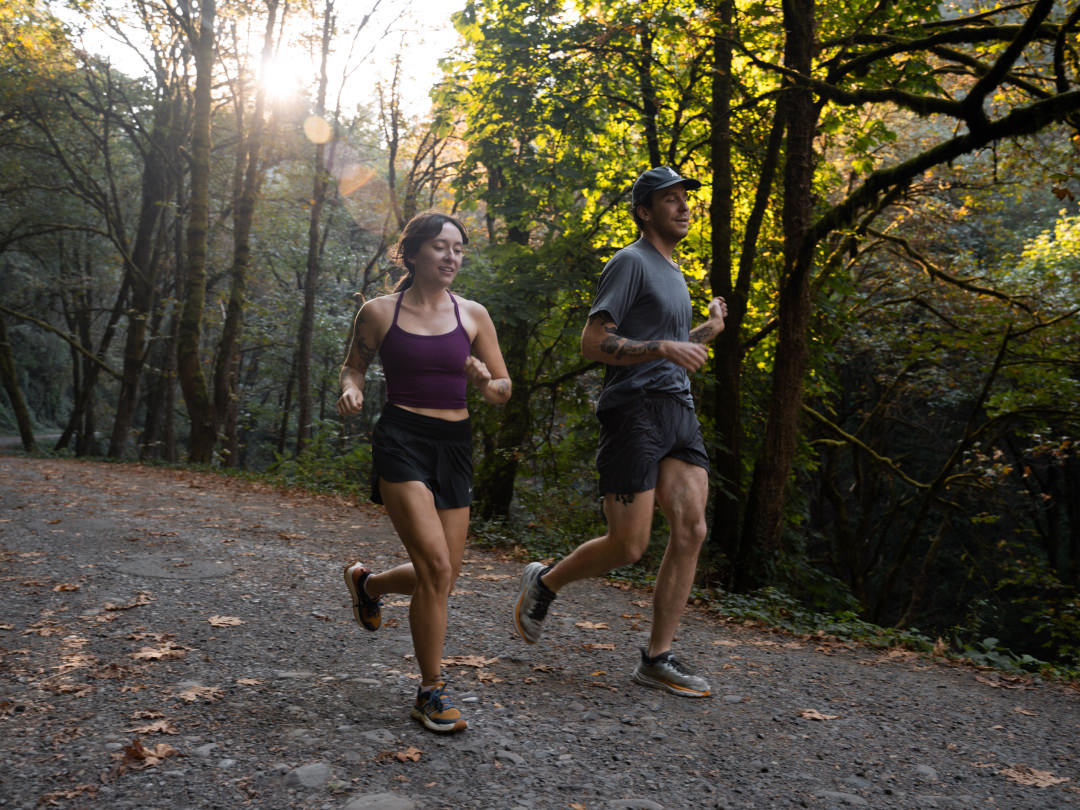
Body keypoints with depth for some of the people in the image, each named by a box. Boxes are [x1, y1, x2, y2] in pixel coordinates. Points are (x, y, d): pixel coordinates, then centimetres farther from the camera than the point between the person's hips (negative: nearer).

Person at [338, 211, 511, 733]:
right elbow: (354, 364, 16)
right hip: (401, 440, -4)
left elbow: (504, 390, 10)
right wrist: (350, 390, -6)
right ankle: (431, 692, 1)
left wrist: (485, 382, -13)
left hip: (455, 444, 4)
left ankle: (366, 582, 41)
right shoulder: (379, 312, 1)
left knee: (440, 577, 7)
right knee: (436, 566, -17)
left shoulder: (472, 315, 6)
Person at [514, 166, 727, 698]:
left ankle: (657, 659, 4)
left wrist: (707, 333, 21)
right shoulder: (631, 263, -4)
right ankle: (544, 582, 20)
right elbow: (593, 343, -13)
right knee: (628, 546, -7)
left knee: (691, 528, -4)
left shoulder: (673, 272, 24)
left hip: (678, 410, 8)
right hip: (634, 411, -8)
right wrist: (665, 347, -20)